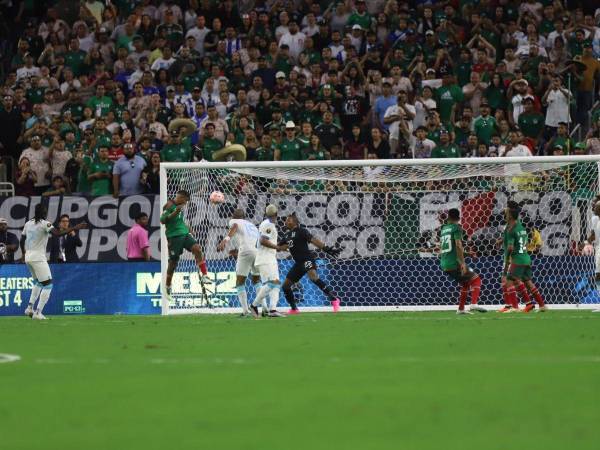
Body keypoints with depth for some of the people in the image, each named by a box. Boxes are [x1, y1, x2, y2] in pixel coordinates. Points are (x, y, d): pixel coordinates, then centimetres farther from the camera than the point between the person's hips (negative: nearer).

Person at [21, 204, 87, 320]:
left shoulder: (28, 223, 11)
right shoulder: (45, 224, -11)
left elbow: (22, 239, 18)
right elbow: (57, 233, -26)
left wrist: (24, 253, 34)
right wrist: (75, 228, -26)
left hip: (28, 257, 8)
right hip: (38, 258, -8)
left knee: (38, 282, 26)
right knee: (48, 284, -4)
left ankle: (30, 307, 18)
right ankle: (38, 313, -12)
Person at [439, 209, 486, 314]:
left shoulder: (443, 229, 16)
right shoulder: (457, 227, -6)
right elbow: (458, 245, -18)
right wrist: (462, 263, -20)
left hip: (444, 265, 7)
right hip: (455, 263, -7)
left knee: (465, 283, 23)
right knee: (476, 280, 1)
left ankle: (461, 309, 18)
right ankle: (474, 304, -18)